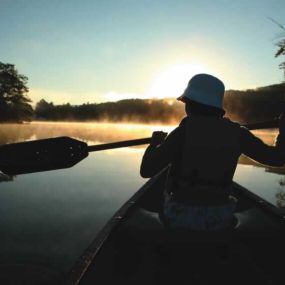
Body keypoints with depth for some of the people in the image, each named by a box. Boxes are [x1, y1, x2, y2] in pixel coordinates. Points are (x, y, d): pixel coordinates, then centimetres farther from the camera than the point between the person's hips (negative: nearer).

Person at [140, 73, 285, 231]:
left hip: (181, 218, -3)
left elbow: (146, 170, -17)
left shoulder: (183, 132, -17)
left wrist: (155, 143, 2)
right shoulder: (236, 133, -7)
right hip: (219, 219, 3)